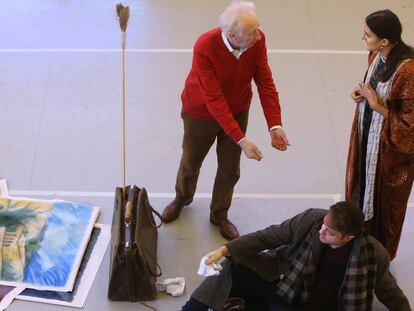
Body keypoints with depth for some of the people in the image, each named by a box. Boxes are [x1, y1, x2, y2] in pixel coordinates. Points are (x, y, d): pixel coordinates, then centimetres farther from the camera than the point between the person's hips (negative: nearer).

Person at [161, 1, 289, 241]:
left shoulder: (258, 40, -26)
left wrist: (275, 125, -29)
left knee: (230, 169, 14)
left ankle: (220, 214, 41)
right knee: (191, 162, 21)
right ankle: (182, 199, 53)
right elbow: (214, 100, -35)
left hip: (237, 111, 3)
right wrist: (241, 140, -37)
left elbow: (266, 83, -19)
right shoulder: (205, 47, -37)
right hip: (202, 113, -3)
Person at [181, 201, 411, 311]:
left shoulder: (374, 256, -17)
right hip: (281, 281, 2)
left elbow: (389, 292, 1)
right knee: (235, 269, -19)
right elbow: (269, 236, -8)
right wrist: (226, 249, -16)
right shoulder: (311, 220, -14)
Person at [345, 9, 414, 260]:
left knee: (382, 197, 13)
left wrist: (378, 106, -26)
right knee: (362, 187, 23)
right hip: (367, 135, 7)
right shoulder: (377, 55, -7)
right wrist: (363, 94, -6)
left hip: (391, 145, -7)